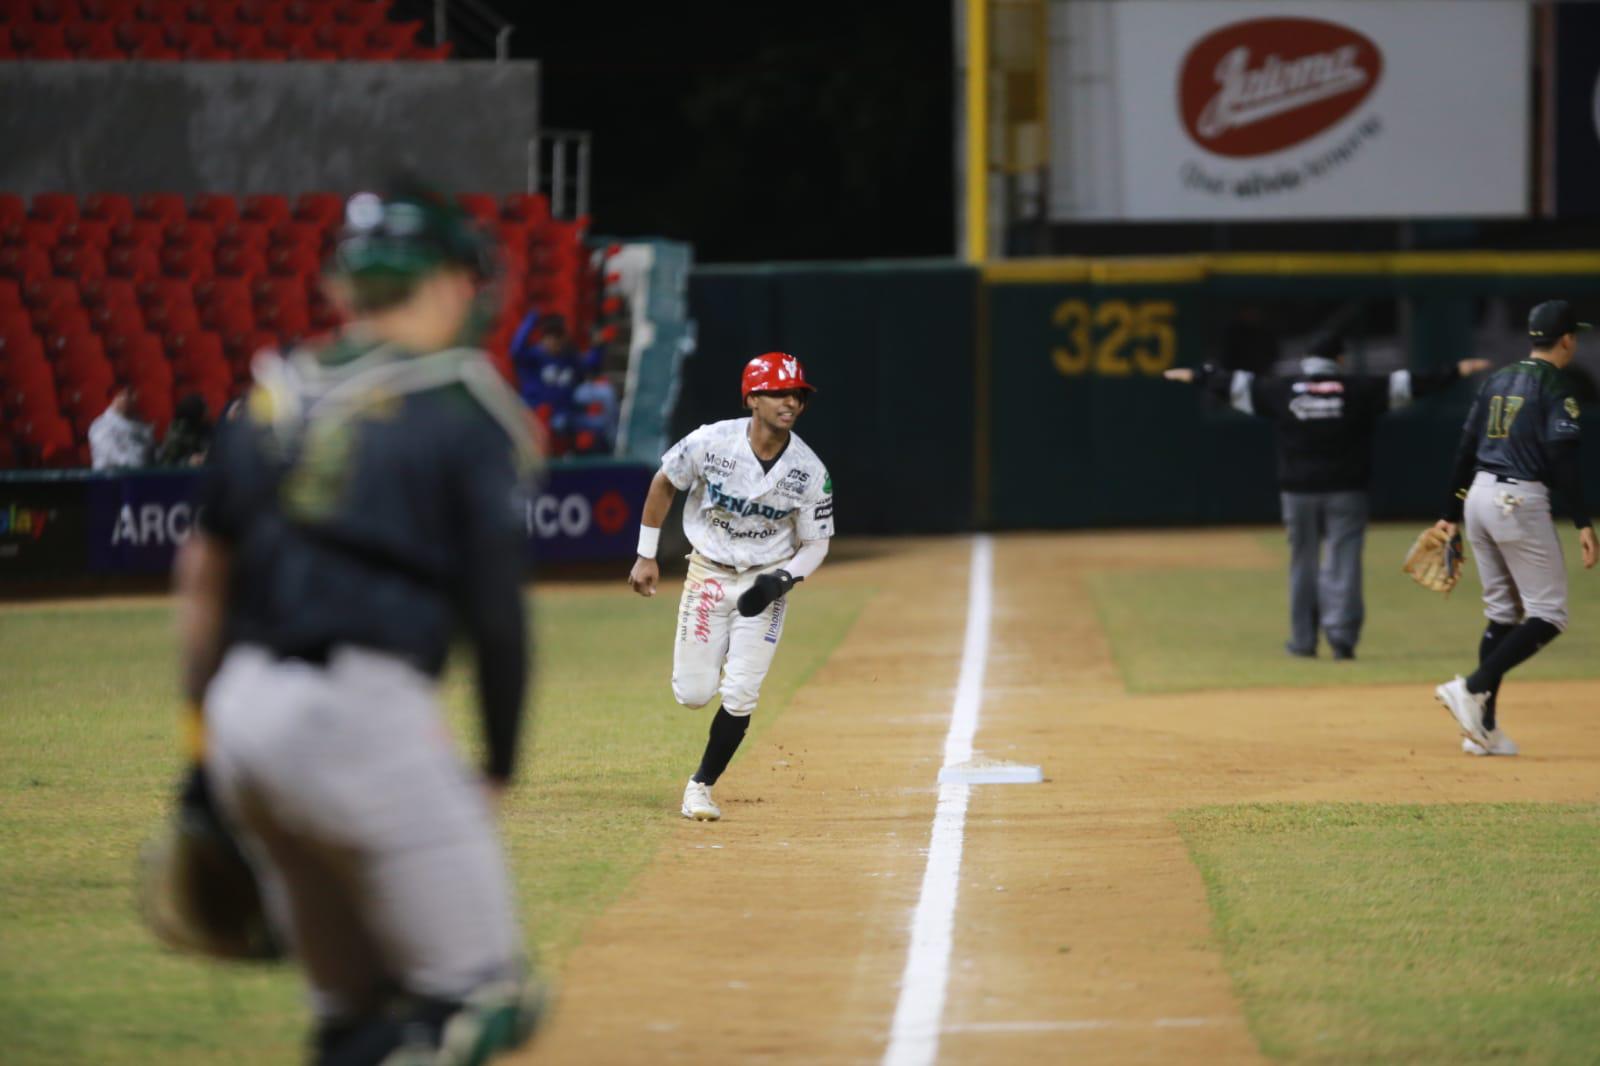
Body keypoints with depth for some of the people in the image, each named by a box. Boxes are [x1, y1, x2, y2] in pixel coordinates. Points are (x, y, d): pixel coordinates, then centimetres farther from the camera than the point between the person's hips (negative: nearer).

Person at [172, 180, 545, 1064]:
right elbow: (495, 608, -2)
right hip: (362, 710, -6)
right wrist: (498, 766, 7)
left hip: (241, 714, 7)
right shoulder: (462, 408, 1)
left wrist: (202, 732, 21)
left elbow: (201, 576, 15)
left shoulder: (273, 393, 16)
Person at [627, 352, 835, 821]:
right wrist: (646, 555, 2)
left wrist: (784, 580, -22)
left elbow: (815, 544, -3)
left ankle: (701, 785, 10)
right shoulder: (711, 443, -17)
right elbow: (664, 483, 0)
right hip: (708, 574, 0)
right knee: (693, 693, 0)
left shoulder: (811, 473, -14)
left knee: (739, 696, -9)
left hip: (766, 583, 0)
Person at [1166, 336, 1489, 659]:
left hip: (1297, 491, 2)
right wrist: (1455, 371, 2)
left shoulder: (1283, 390, 1)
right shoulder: (1359, 389, -4)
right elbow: (1406, 384, -3)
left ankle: (1303, 640, 15)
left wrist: (1196, 376, 23)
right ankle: (1342, 632, -15)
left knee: (1303, 563, 11)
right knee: (1343, 563, -3)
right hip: (1346, 491, -2)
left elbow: (1236, 385, 9)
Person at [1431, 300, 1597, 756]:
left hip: (1480, 496, 8)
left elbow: (1466, 449, 15)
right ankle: (1472, 688, -18)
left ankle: (1484, 727, 9)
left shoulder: (1498, 380, 14)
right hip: (1520, 500, -8)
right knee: (1547, 616, -3)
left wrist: (1451, 514, 20)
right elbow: (1562, 458, -16)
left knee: (1502, 614, 14)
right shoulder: (1555, 386, -7)